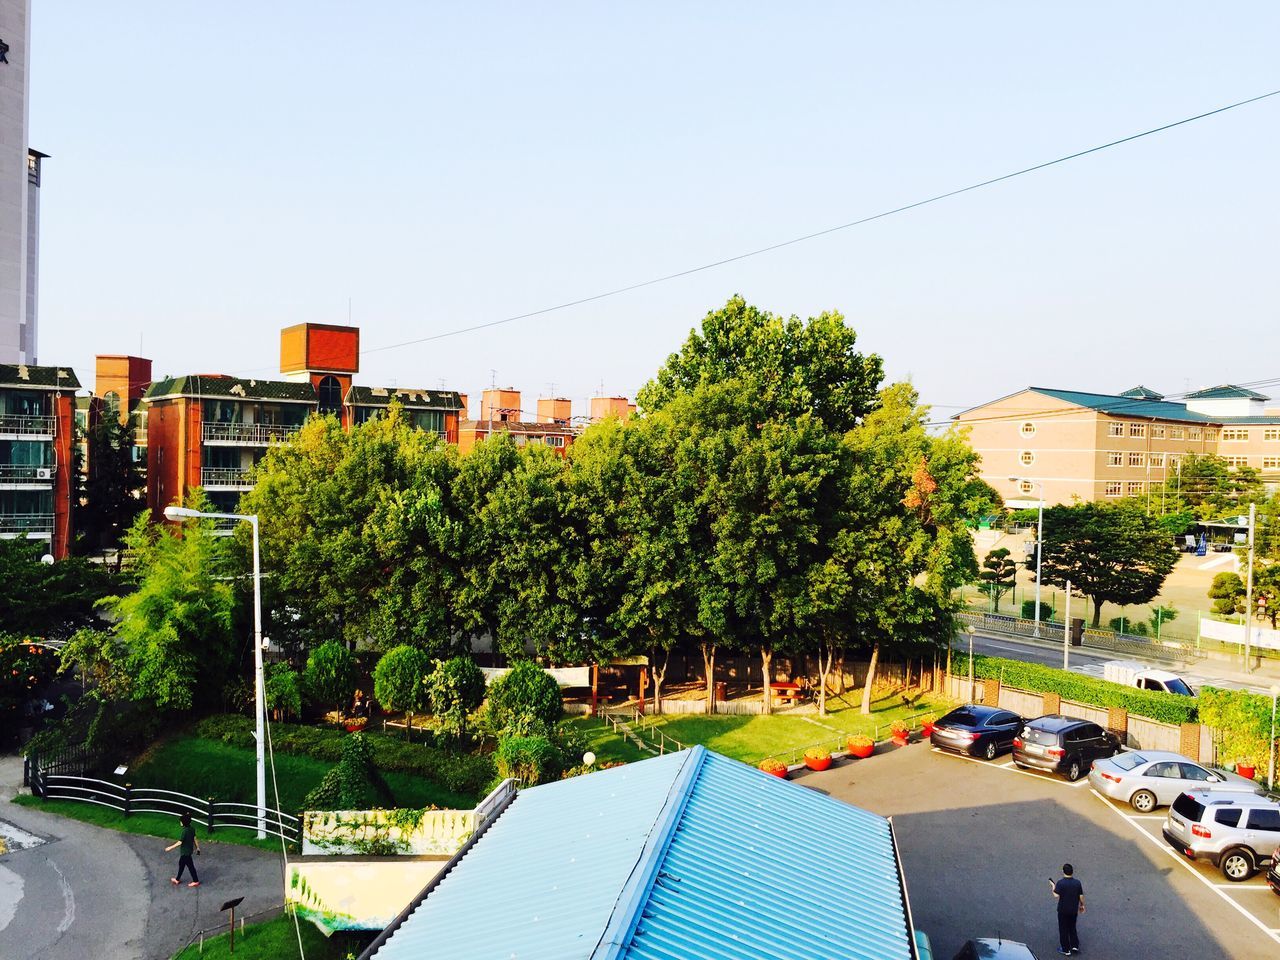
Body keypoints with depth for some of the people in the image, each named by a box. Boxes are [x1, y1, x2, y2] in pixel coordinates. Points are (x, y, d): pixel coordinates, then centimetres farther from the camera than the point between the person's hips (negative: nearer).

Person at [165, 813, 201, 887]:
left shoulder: (185, 831, -27)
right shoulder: (192, 829, -2)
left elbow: (180, 842, -23)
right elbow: (194, 839, 7)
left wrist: (170, 847, -14)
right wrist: (197, 847, 16)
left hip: (185, 852, -8)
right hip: (189, 850, 8)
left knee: (190, 866, 3)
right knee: (181, 864, 23)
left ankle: (196, 881, 13)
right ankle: (177, 879, 38)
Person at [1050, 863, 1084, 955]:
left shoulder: (1060, 883, -19)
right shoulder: (1077, 883, -8)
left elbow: (1056, 895, -24)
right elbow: (1081, 896, -2)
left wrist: (1053, 887, -7)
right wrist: (1082, 905, 16)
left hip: (1063, 910, -4)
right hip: (1074, 910, 4)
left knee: (1063, 929, 10)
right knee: (1072, 928, 24)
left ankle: (1066, 950, 17)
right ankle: (1075, 946, 22)